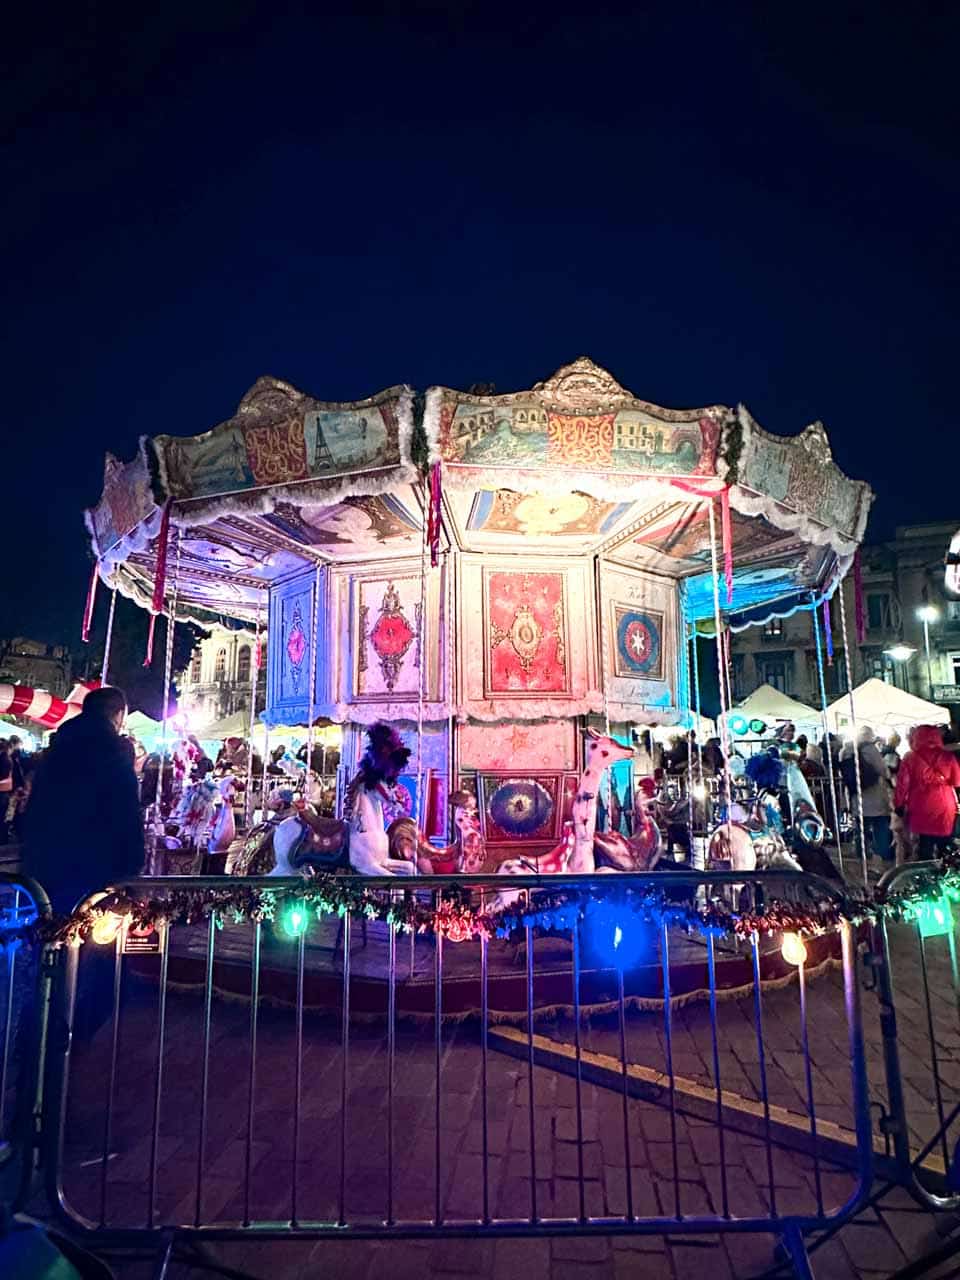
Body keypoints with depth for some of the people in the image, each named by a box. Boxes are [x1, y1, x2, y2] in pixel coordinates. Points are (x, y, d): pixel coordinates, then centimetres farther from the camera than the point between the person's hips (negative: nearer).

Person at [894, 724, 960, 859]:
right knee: (946, 851, 12)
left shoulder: (910, 758, -5)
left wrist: (899, 805, 6)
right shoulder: (948, 756, -2)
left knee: (925, 849, 6)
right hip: (945, 809, 1)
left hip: (921, 809, -1)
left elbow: (902, 785, -3)